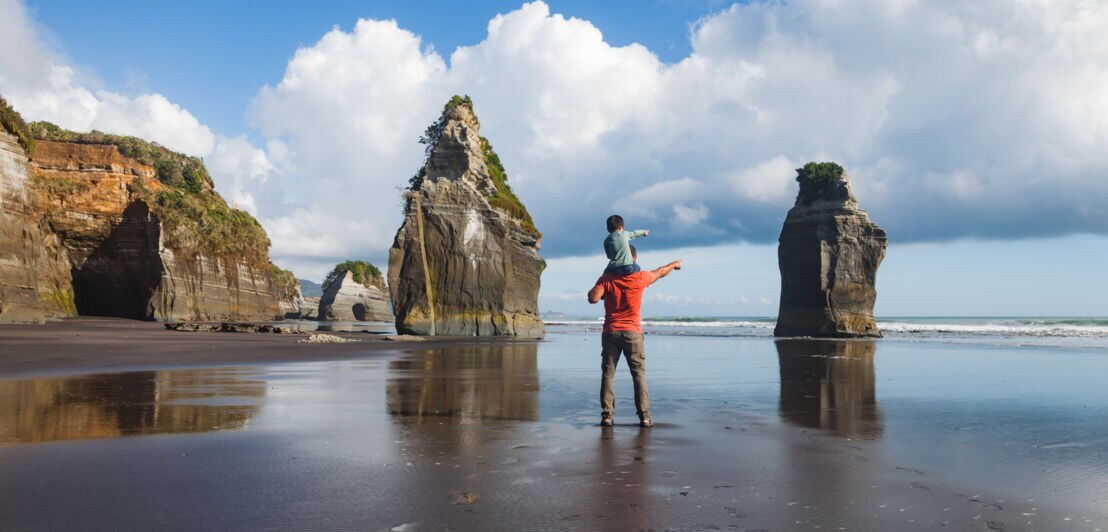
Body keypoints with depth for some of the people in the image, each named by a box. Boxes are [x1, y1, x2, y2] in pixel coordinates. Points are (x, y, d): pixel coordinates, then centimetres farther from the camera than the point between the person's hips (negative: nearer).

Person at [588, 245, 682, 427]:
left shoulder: (606, 278, -2)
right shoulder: (639, 278, -3)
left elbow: (593, 298, -15)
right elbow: (660, 272, 15)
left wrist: (596, 287, 7)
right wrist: (674, 264, 35)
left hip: (610, 332, 1)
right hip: (632, 332, -1)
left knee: (608, 374, 4)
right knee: (639, 374, 4)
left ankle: (607, 415, 0)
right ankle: (644, 416, 2)